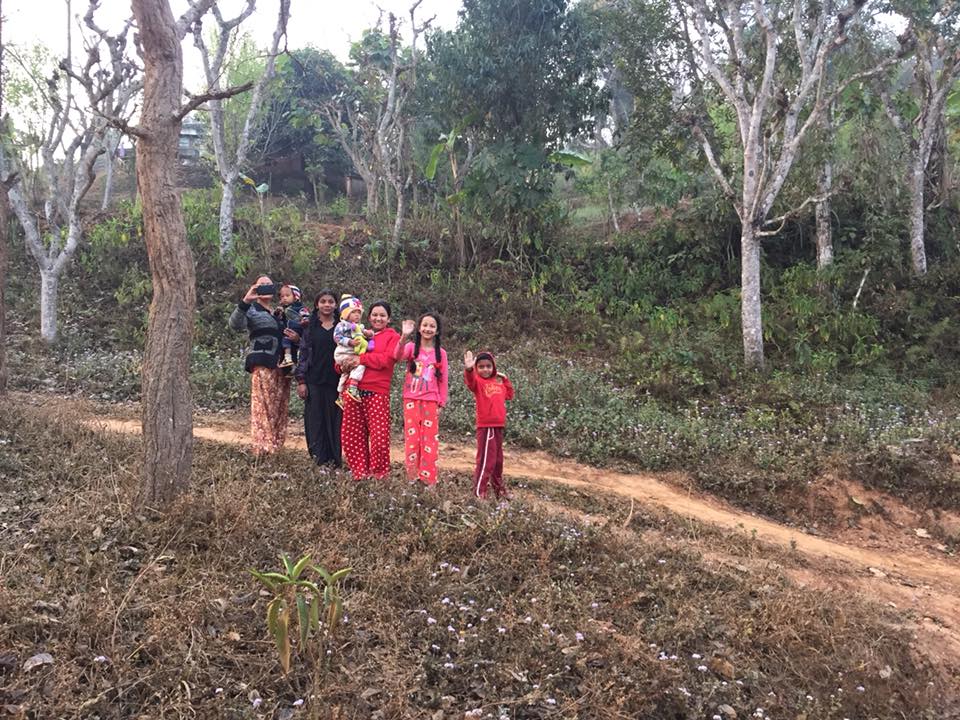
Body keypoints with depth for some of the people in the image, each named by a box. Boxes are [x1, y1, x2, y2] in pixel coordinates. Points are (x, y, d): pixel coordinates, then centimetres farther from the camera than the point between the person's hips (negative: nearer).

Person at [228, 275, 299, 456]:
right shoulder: (251, 310, 3)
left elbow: (289, 336, 32)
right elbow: (235, 324, -18)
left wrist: (297, 338, 7)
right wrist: (245, 302, -32)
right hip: (262, 365, -7)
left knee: (280, 407, 6)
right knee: (263, 407, -12)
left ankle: (276, 445, 13)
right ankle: (263, 448, -13)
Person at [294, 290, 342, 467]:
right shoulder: (310, 327, 5)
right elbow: (303, 353, 4)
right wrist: (300, 381, -2)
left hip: (336, 380, 0)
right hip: (314, 381, 0)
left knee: (334, 418, 2)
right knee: (315, 418, 1)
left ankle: (334, 458, 11)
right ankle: (319, 457, 10)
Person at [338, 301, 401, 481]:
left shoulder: (392, 336, 7)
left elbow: (387, 359, -9)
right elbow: (343, 354, 19)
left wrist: (361, 359, -14)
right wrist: (344, 365, -5)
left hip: (377, 392, -5)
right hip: (354, 390, 5)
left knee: (379, 435, -7)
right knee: (351, 434, 5)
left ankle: (379, 472, 11)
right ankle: (360, 471, 18)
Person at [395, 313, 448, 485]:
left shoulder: (440, 353, 3)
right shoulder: (411, 347, 1)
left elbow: (443, 380, 6)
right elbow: (399, 356, -22)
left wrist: (441, 403, 3)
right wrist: (404, 336, -38)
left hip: (430, 401, 0)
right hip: (411, 400, 0)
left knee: (429, 438, 3)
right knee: (411, 436, 2)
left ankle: (428, 477, 10)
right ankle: (412, 475, 11)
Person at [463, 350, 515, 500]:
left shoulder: (498, 382, 13)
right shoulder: (478, 382, -9)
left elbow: (509, 395, 25)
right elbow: (470, 381, -32)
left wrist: (505, 379, 15)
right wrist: (468, 369, -53)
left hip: (499, 426, 7)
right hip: (486, 427, -7)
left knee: (498, 460, 19)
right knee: (486, 461, -8)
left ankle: (499, 489, 33)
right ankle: (479, 493, -2)